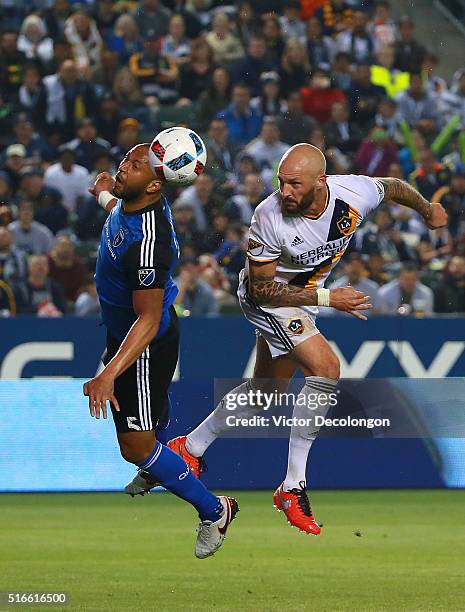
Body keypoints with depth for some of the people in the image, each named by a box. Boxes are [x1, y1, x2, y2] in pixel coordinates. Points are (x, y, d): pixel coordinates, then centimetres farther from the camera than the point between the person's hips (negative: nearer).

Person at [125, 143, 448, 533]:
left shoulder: (357, 194, -24)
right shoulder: (270, 218, -33)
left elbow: (394, 186, 1)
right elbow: (262, 288, -23)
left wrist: (428, 211, 20)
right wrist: (328, 299, -30)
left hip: (304, 297, 6)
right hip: (266, 298, -6)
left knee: (266, 392, 17)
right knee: (326, 369, -23)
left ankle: (191, 447, 36)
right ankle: (293, 488, -15)